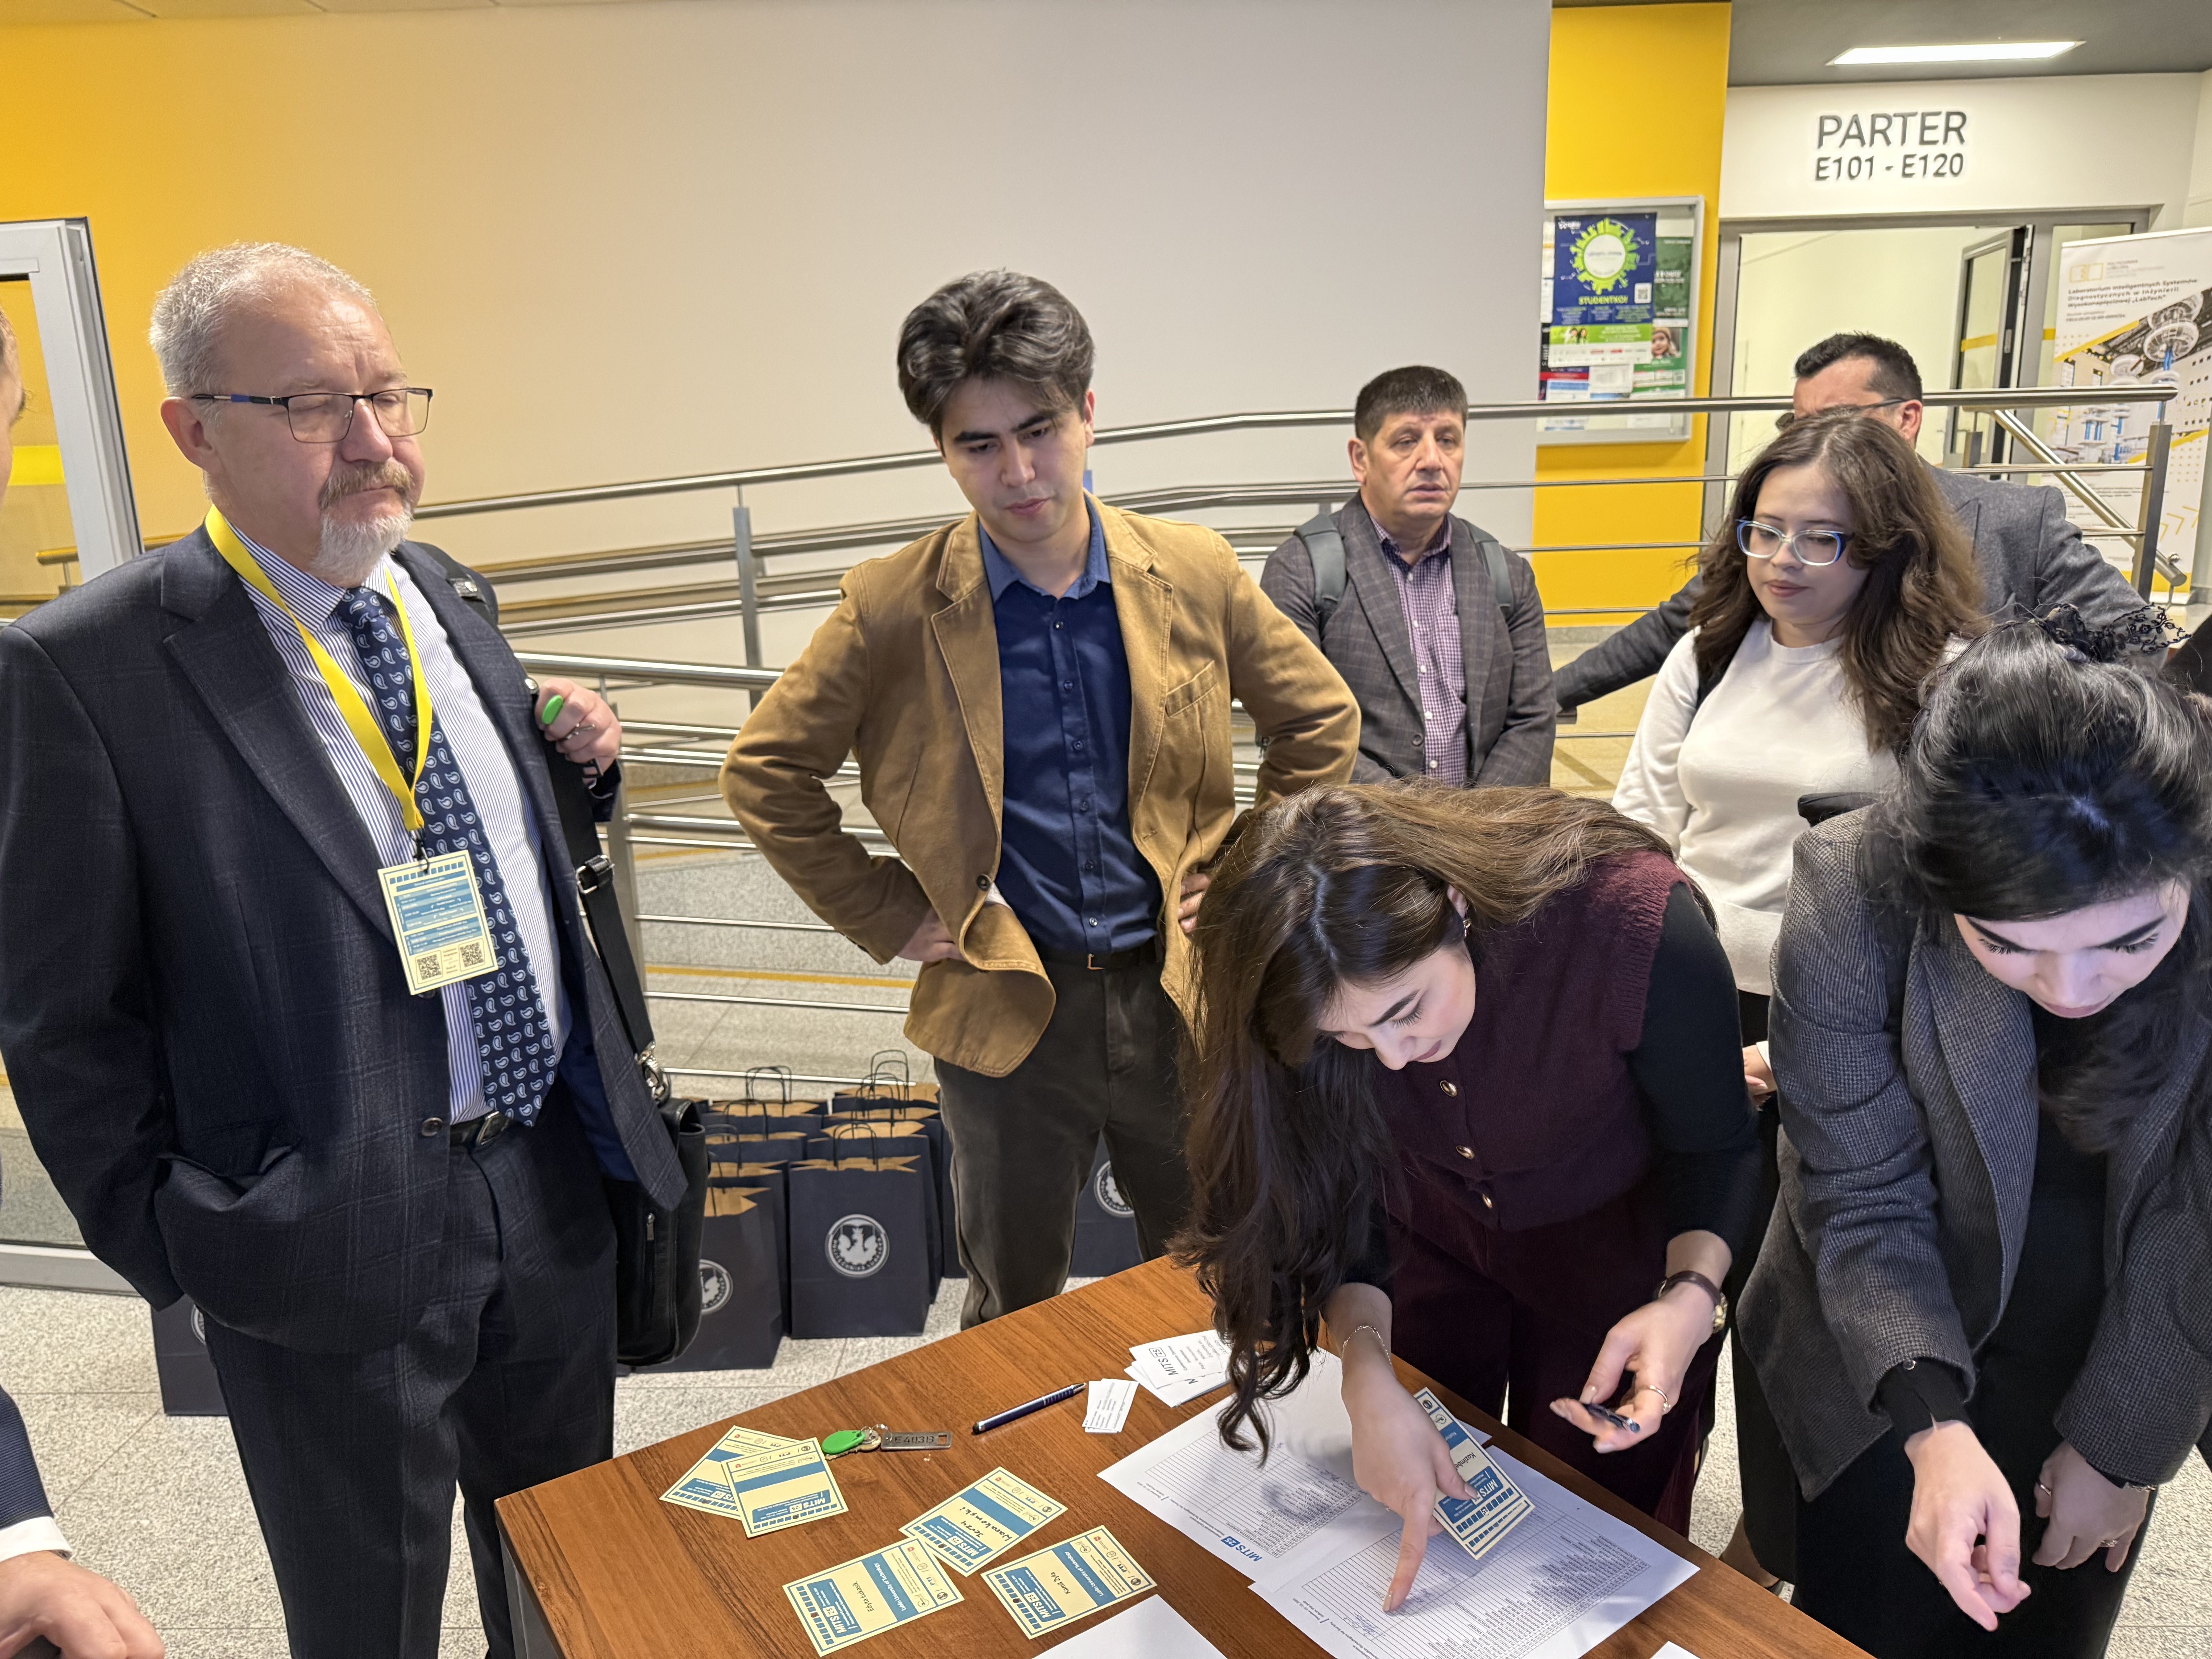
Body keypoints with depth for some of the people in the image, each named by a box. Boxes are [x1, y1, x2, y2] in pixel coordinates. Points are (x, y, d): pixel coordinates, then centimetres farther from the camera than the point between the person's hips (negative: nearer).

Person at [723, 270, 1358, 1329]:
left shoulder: (1194, 575, -5)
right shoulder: (893, 608, -10)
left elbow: (1321, 724, 9)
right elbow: (764, 771, 0)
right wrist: (886, 919, -2)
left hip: (1181, 993, 2)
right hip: (1003, 1012, -1)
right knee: (1012, 1318, 17)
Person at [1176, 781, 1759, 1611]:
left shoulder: (1636, 926, -38)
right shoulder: (1322, 989, -30)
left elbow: (1715, 1148, -20)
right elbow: (1334, 1196, -17)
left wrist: (1690, 1297, -37)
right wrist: (1367, 1374, -31)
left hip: (1611, 1257, -2)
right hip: (1427, 1243, 2)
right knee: (1418, 1523, 21)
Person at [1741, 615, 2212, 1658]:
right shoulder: (1857, 890, -29)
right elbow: (1862, 1196, -19)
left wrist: (2123, 1444, -6)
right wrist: (1934, 1428, -29)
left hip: (2104, 1364, 2)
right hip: (1885, 1362, -1)